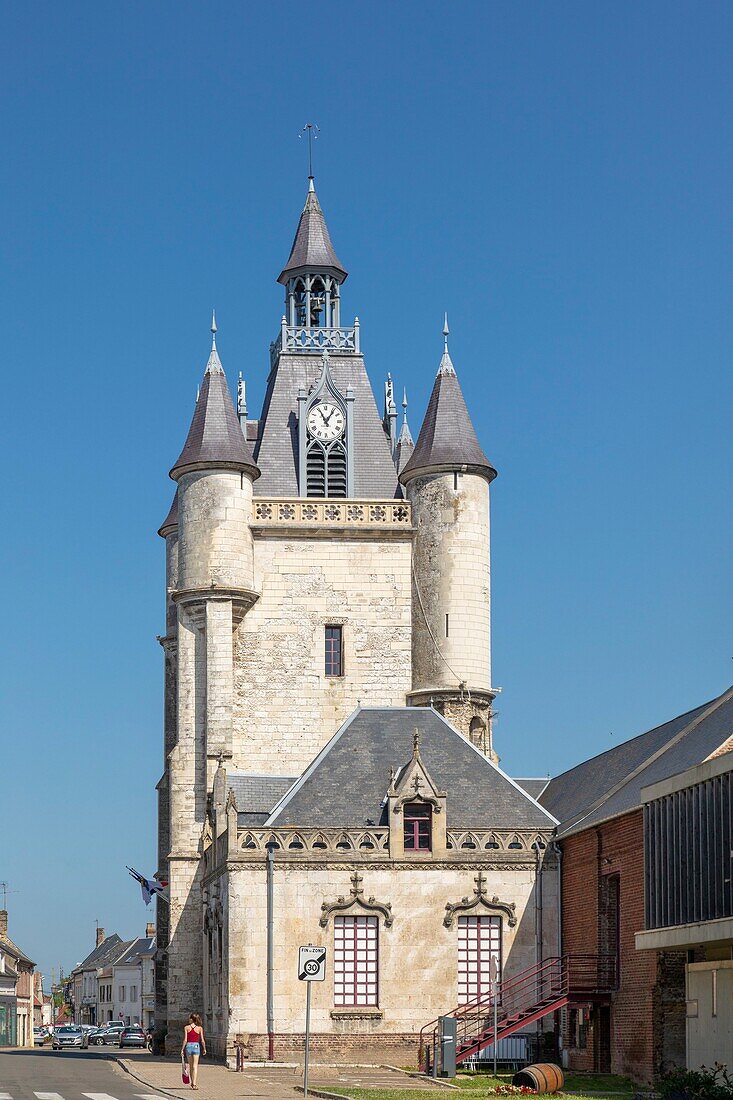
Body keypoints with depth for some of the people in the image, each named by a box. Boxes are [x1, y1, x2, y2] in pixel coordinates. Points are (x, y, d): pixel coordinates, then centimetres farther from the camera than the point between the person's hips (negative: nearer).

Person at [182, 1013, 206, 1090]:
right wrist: (204, 1049, 13)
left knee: (190, 1065, 16)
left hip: (188, 1046, 1)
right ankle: (194, 1083, -13)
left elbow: (185, 1040, -6)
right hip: (196, 1046, -1)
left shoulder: (186, 1028, -3)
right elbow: (202, 1041, -1)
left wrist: (182, 1049, 1)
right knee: (195, 1066, -2)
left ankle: (192, 1083, 25)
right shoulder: (200, 1028, -3)